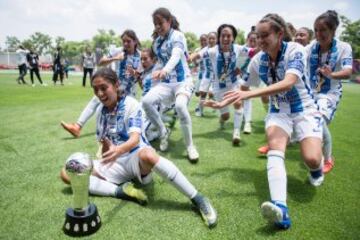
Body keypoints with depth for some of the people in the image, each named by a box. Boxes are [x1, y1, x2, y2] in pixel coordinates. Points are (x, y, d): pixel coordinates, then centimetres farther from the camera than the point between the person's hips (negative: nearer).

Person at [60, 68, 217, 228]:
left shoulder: (131, 104, -10)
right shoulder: (102, 112, 8)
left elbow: (135, 139, -25)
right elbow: (105, 146, 14)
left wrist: (118, 150, -45)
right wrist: (106, 155, -7)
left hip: (136, 158, -5)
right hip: (115, 164, 6)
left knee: (147, 154, -44)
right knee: (67, 173, -12)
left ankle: (198, 199, -34)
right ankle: (121, 191, -23)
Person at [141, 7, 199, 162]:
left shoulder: (177, 35, -8)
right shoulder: (157, 41, 11)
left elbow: (176, 56, -29)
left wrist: (165, 70, -48)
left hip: (183, 80, -5)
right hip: (165, 83, 6)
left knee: (180, 105, -36)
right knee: (146, 101, -23)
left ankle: (190, 146, -17)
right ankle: (164, 132, 3)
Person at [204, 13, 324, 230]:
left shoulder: (295, 50, -18)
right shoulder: (258, 60, -4)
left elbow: (288, 83, -35)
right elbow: (244, 90, 9)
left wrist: (249, 95, -42)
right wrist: (222, 104, -1)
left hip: (304, 109, -3)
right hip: (279, 111, 3)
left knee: (312, 159, -21)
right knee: (275, 145, -28)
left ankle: (317, 169, 20)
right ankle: (280, 208, -43)